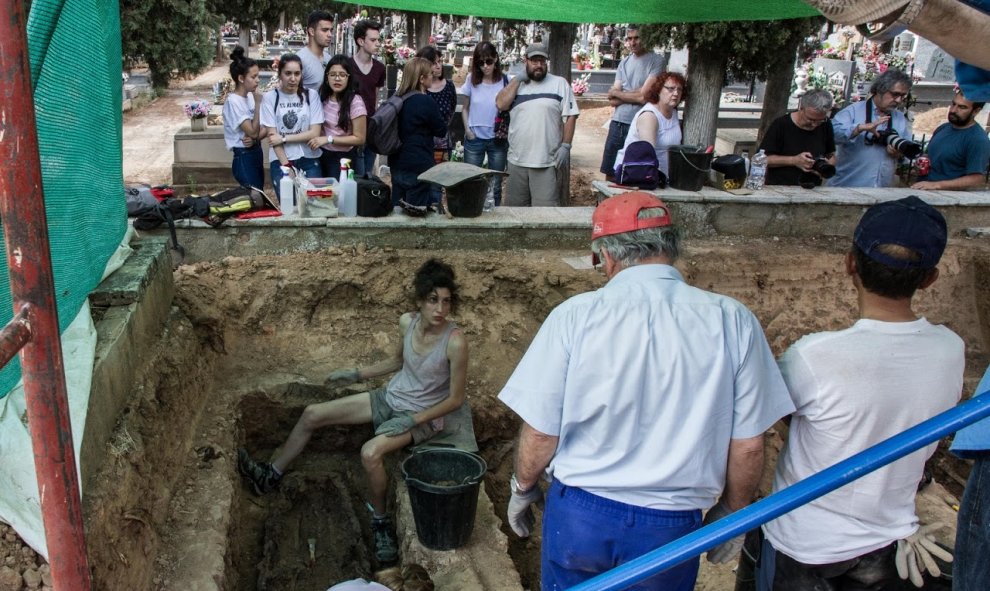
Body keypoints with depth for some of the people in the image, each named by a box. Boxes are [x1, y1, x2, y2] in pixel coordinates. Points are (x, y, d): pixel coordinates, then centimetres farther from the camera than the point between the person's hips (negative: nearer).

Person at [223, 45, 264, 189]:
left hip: (256, 153, 8)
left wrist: (255, 138, -14)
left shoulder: (250, 96, 5)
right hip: (244, 158, -8)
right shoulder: (233, 101, -17)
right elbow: (253, 132, -19)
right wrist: (258, 103, -17)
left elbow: (262, 129, 8)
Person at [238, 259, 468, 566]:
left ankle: (380, 518, -4)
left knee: (370, 452, -33)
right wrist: (358, 374, 10)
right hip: (391, 398, 7)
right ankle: (271, 476, 24)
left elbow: (456, 399, -18)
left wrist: (413, 419, -23)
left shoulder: (455, 342, -28)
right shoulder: (407, 322, -9)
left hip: (422, 415, -7)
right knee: (312, 414, 3)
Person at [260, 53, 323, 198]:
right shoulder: (270, 97, -1)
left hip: (309, 161, 1)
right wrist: (286, 165, -12)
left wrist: (284, 138, -10)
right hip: (281, 161, -1)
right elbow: (272, 136, -5)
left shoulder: (311, 95, 2)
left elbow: (314, 133, -3)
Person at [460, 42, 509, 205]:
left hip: (498, 140, -1)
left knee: (496, 185, 8)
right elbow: (465, 108, 9)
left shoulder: (505, 81, -5)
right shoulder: (471, 79, 1)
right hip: (474, 139, 1)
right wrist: (467, 129, -2)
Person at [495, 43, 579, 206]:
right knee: (514, 206, 12)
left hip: (546, 162, -4)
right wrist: (518, 79, -1)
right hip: (517, 160, 4)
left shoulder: (559, 84, 4)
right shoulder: (516, 85, 14)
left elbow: (570, 116, 0)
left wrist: (566, 146, -8)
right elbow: (501, 104, -1)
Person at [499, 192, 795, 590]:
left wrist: (522, 488, 11)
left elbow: (540, 432, -9)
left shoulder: (575, 316, -14)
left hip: (578, 513, 0)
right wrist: (731, 513, 12)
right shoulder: (732, 322, -10)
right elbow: (748, 444, -5)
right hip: (670, 527, 1)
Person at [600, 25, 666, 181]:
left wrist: (616, 93, 1)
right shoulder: (624, 63, 13)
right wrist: (634, 96, -9)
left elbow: (644, 96, -12)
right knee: (610, 173, 10)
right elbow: (612, 101, 7)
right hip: (617, 123, 6)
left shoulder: (657, 61, -4)